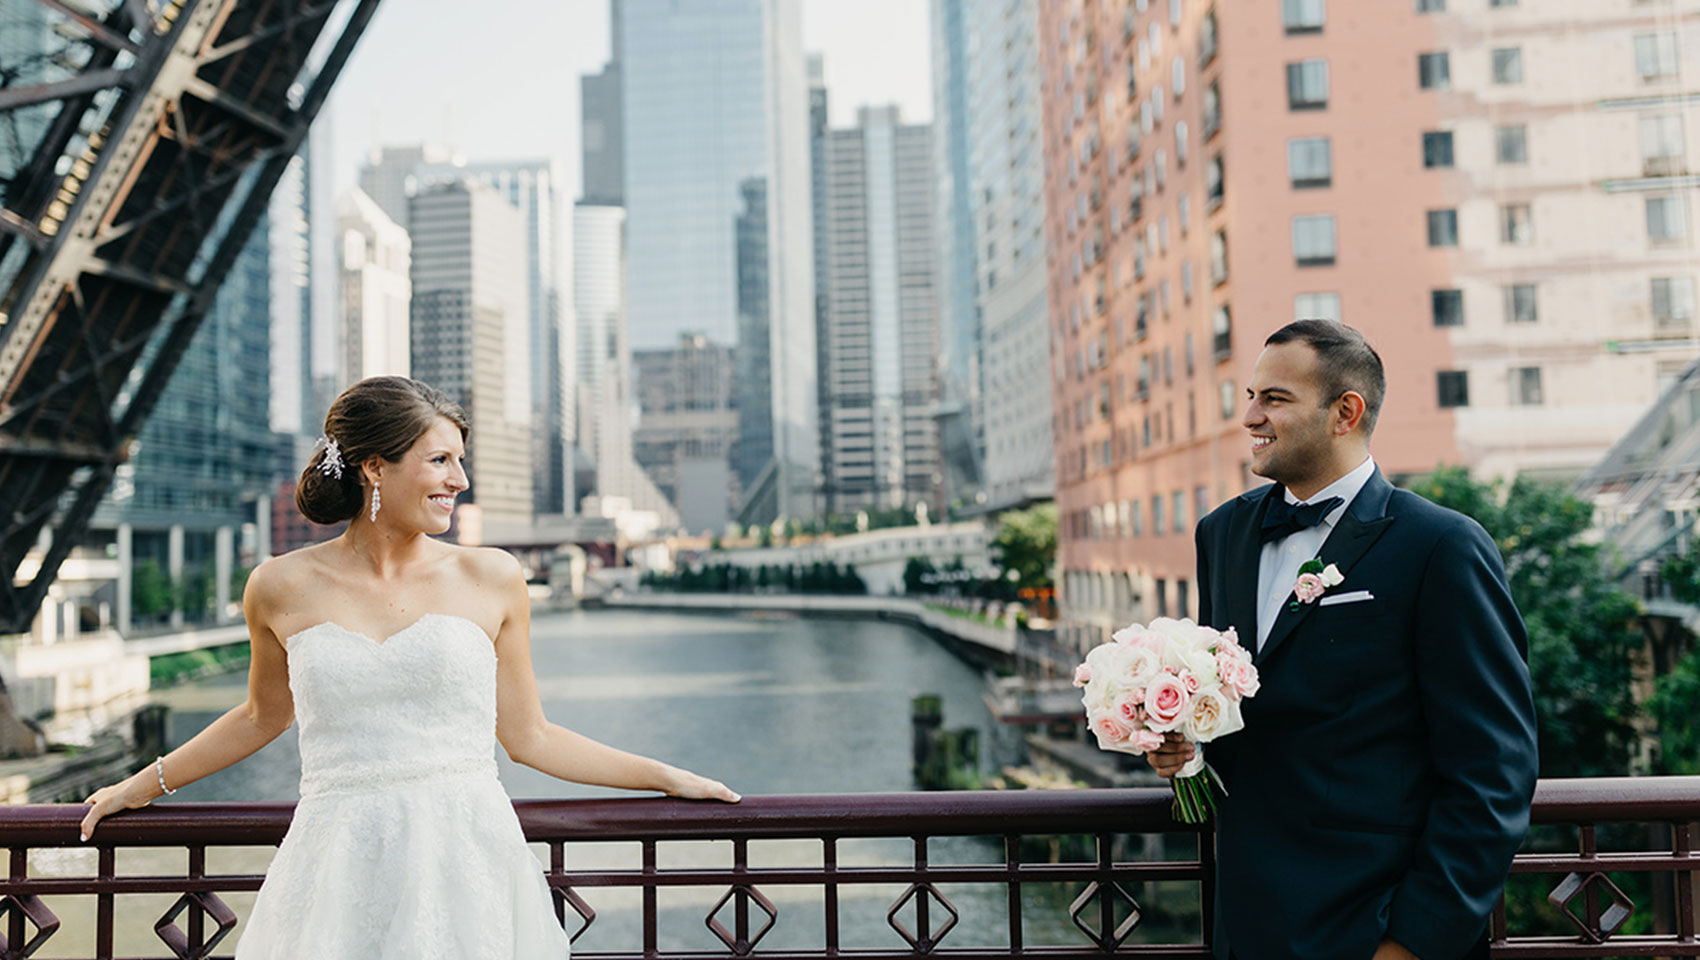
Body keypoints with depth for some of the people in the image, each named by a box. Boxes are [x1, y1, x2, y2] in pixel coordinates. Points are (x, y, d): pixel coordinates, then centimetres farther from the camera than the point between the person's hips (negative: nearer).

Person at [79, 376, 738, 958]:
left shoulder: (491, 579, 2)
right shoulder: (282, 589, 2)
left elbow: (527, 736, 9)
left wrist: (667, 778, 10)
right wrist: (141, 787, 30)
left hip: (466, 866, 0)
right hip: (338, 868, 1)